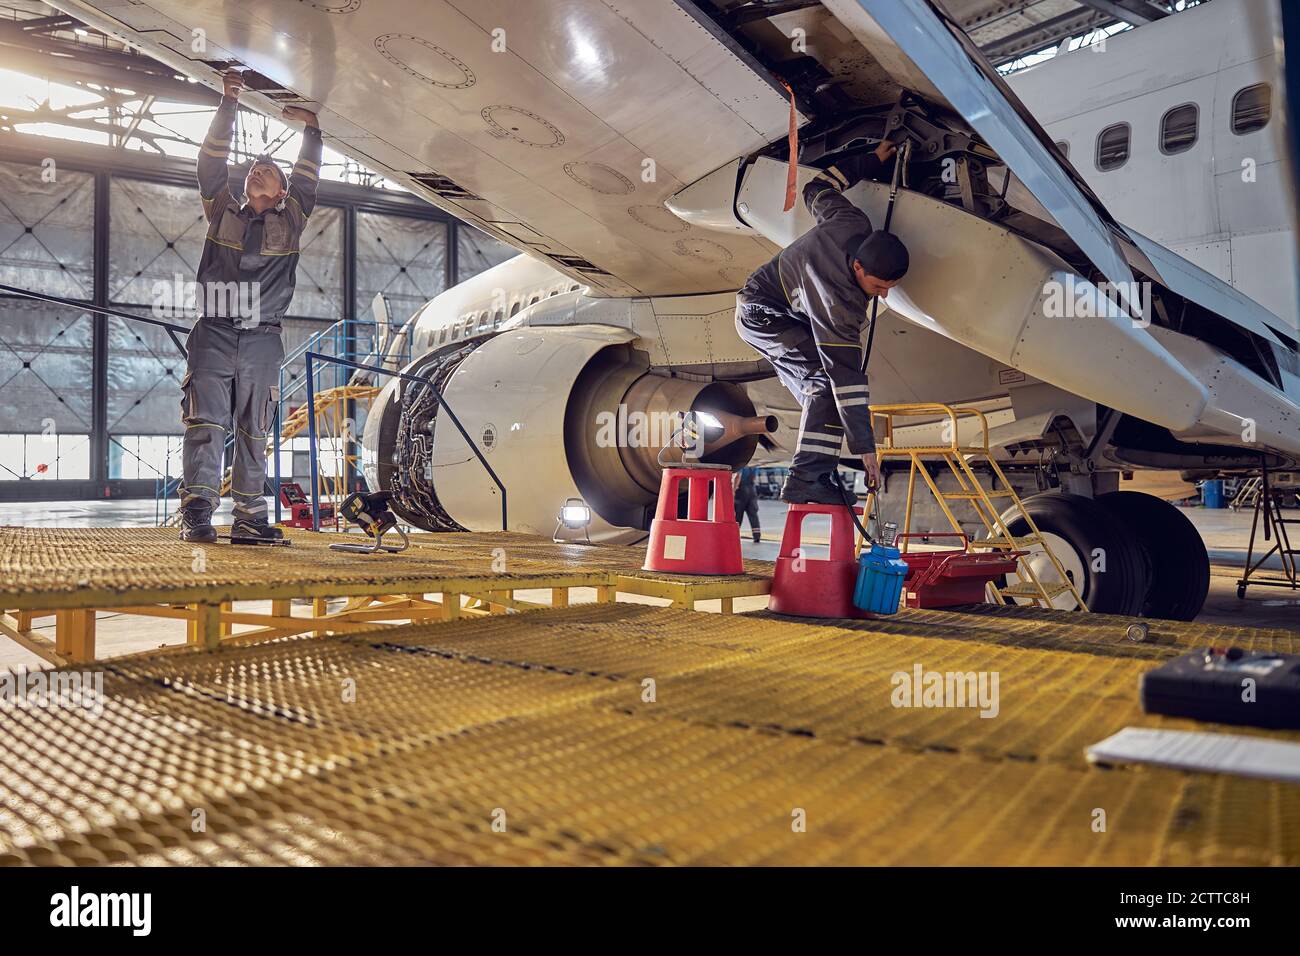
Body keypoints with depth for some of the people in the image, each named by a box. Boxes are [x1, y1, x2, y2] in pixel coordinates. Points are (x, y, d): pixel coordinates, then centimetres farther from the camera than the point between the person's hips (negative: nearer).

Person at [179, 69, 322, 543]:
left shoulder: (289, 222, 19)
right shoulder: (222, 213, 18)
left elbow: (307, 179, 12)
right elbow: (211, 164, 12)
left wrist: (310, 130, 7)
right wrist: (229, 103, 10)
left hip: (262, 340, 1)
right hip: (214, 335, -1)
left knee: (254, 432, 1)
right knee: (206, 424, -10)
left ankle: (249, 517, 2)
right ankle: (196, 513, -14)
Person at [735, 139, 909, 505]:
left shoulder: (853, 224, -16)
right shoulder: (838, 301, -36)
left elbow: (818, 190, 4)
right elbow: (846, 373, -34)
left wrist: (872, 161, 15)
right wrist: (865, 446, -31)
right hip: (761, 313, -10)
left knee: (819, 387, 4)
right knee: (827, 375, -25)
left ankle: (806, 480, 3)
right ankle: (807, 479, -26)